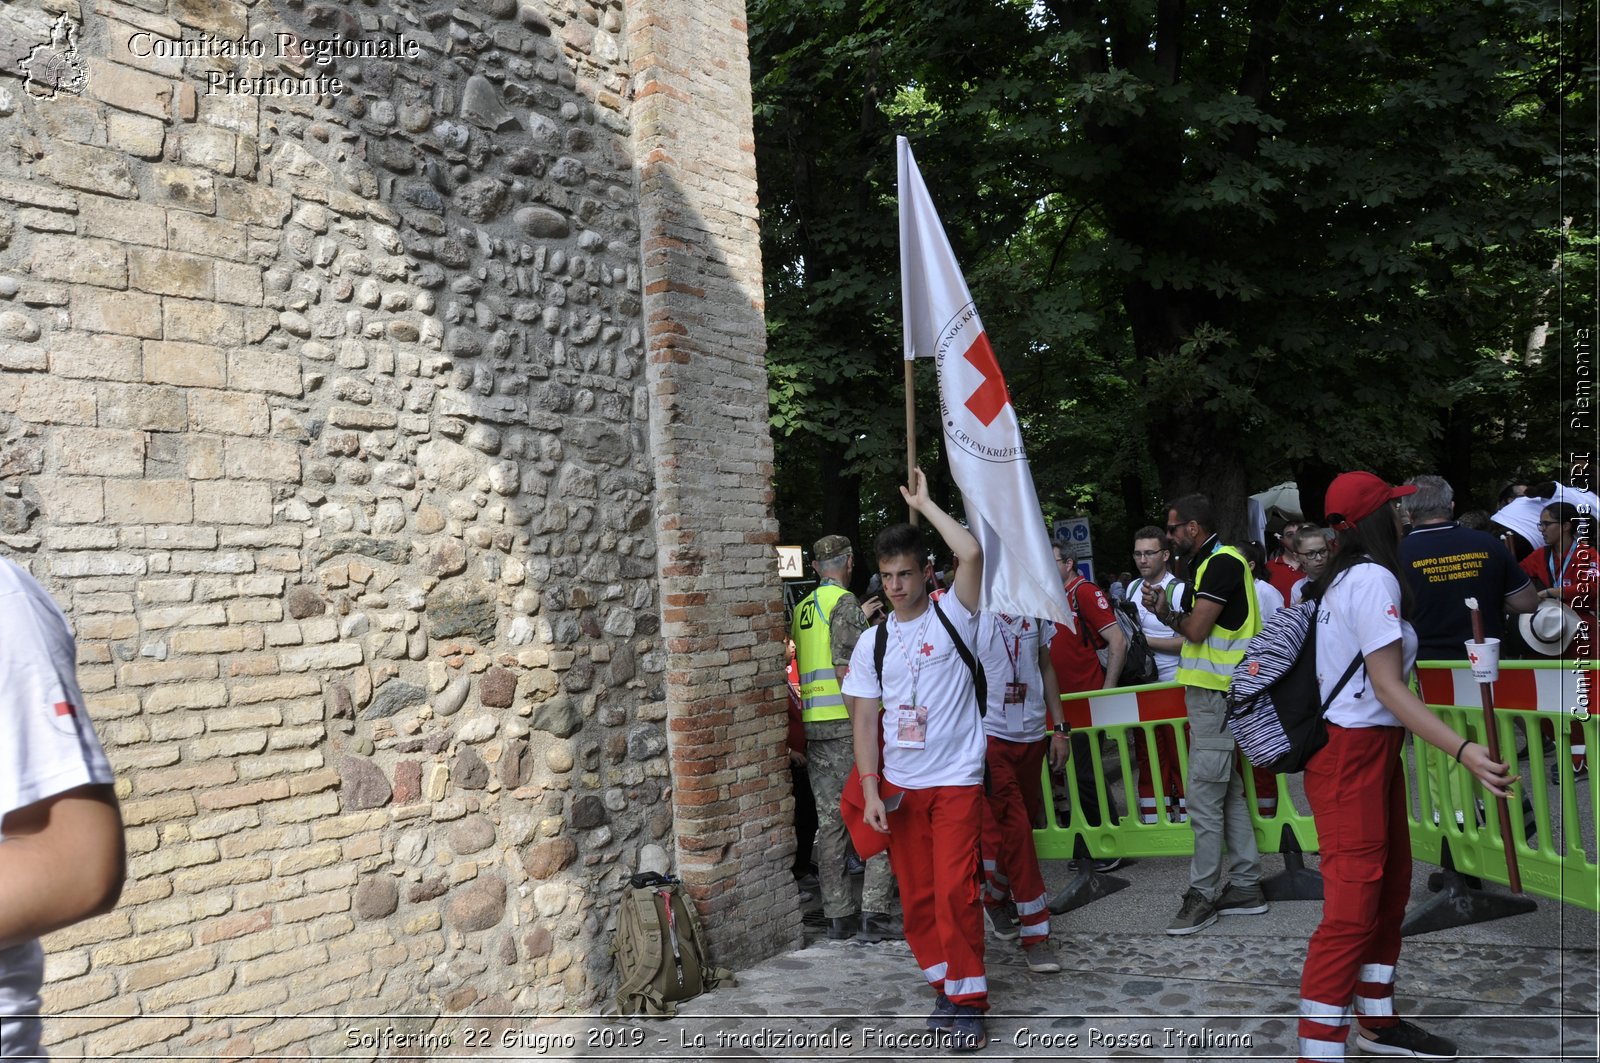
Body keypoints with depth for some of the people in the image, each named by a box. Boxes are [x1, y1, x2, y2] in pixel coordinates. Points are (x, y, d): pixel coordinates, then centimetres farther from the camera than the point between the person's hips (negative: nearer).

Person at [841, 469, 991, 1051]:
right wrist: (870, 791, -4)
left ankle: (968, 1001, 4)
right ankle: (945, 988, 24)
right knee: (916, 895, 8)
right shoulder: (872, 642, 7)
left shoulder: (952, 616, -2)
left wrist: (924, 503, -10)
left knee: (955, 891, -9)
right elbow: (864, 719, 5)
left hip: (956, 780, -4)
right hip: (899, 786, 4)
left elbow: (972, 553, -20)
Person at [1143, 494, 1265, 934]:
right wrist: (1167, 614, 5)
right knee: (1229, 792, 14)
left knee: (1204, 795, -7)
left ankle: (1203, 893, -1)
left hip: (1216, 695, -11)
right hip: (1213, 691, 11)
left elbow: (1196, 629, -20)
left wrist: (1170, 614, -2)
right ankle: (1245, 886, 21)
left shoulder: (1222, 563, -14)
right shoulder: (1214, 562, 17)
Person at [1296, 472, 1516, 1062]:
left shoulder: (1345, 577, 12)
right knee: (1353, 909, -11)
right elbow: (1387, 687, -21)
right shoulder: (1375, 578, -17)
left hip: (1375, 750, 10)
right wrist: (1463, 751, -27)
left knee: (1390, 891, 18)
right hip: (1352, 754, -10)